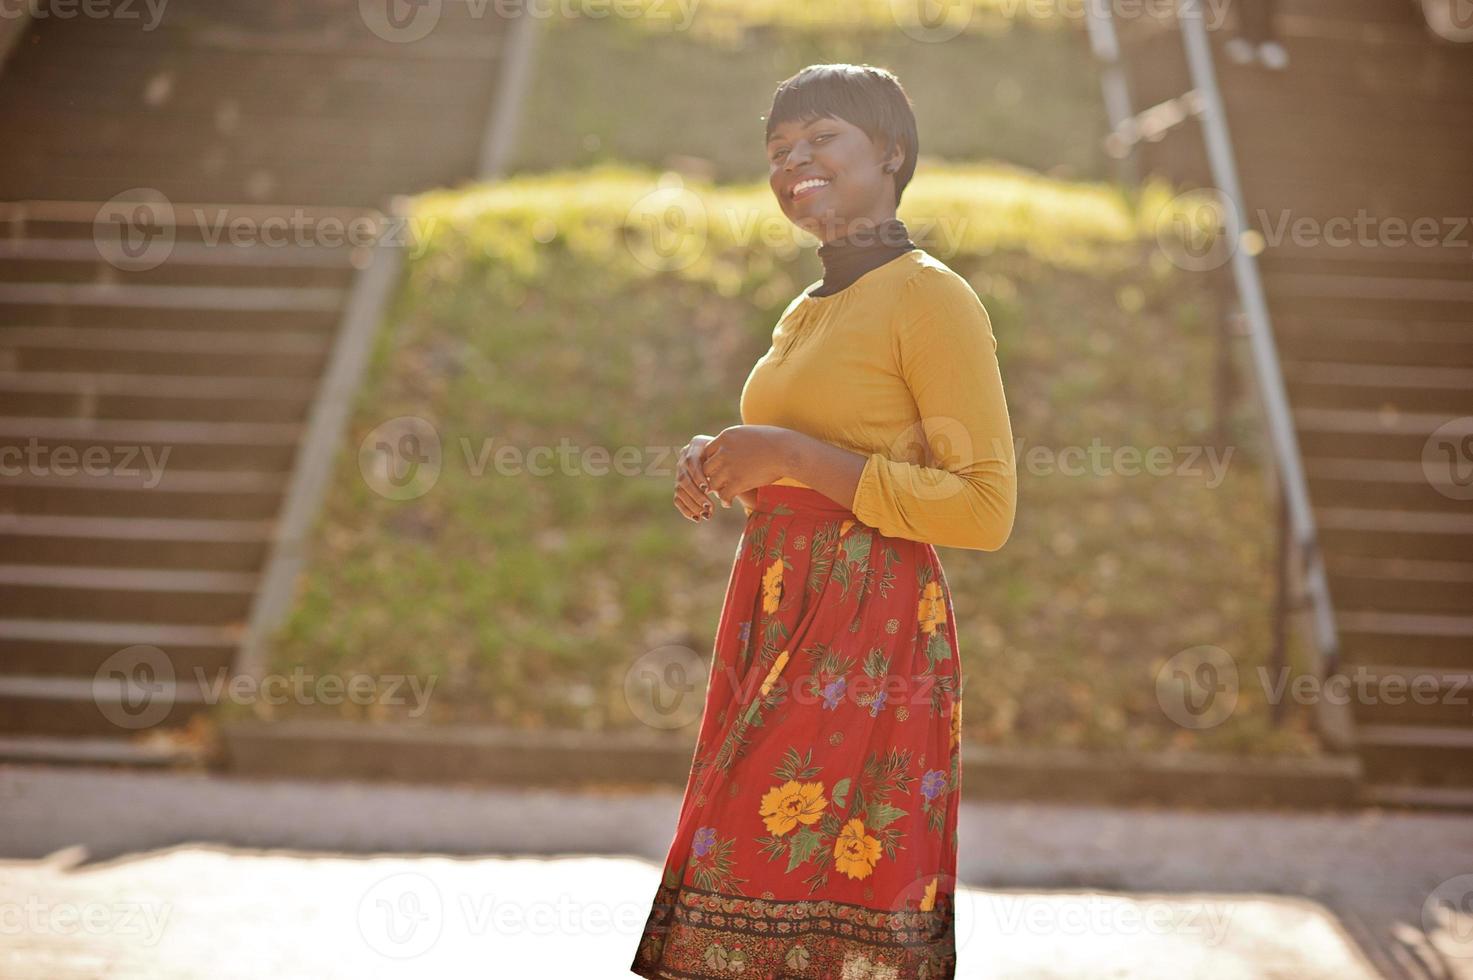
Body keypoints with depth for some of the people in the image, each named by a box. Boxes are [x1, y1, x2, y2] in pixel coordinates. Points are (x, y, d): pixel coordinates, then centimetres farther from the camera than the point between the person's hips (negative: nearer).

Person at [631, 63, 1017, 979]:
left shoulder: (932, 297, -8)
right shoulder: (808, 312, 18)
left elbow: (985, 507, -15)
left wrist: (793, 456, -16)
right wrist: (721, 465, 8)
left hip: (869, 642, -8)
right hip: (775, 626, 8)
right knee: (749, 891, 7)